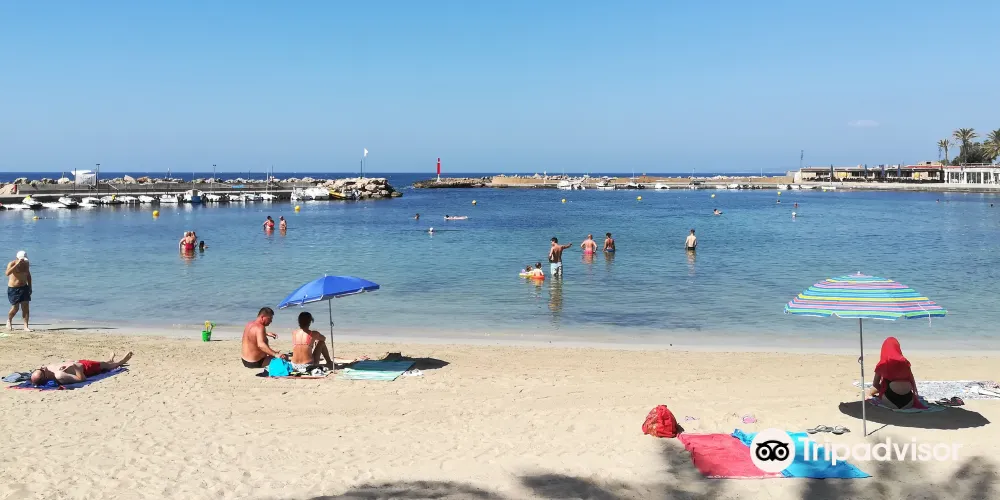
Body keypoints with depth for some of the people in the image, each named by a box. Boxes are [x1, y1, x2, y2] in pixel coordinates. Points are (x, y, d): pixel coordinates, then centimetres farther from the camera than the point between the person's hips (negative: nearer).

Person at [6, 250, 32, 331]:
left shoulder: (26, 264, 3)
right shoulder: (12, 263, -14)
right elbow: (7, 273, -35)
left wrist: (30, 287, 15)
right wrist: (17, 264, -39)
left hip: (24, 287, 4)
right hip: (13, 288, -4)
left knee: (25, 307, -5)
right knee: (15, 308, -2)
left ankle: (26, 327, -4)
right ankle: (9, 321, 29)